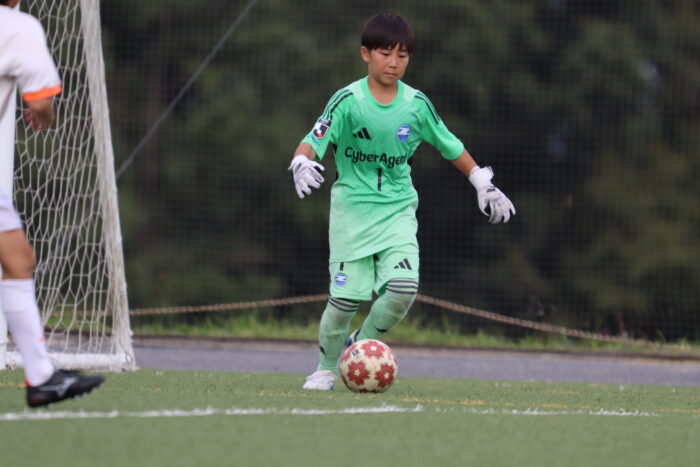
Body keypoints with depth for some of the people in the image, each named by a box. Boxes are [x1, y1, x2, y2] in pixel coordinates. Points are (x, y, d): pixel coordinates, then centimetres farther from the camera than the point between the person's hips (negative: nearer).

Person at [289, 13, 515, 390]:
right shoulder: (349, 100, -10)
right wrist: (302, 164, -39)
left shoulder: (416, 104, 0)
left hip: (398, 209, 2)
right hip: (353, 207, -2)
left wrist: (484, 185, 16)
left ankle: (361, 345, 8)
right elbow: (312, 143, -17)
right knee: (346, 296, -6)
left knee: (403, 286, -17)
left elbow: (450, 146, 14)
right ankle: (326, 367, 19)